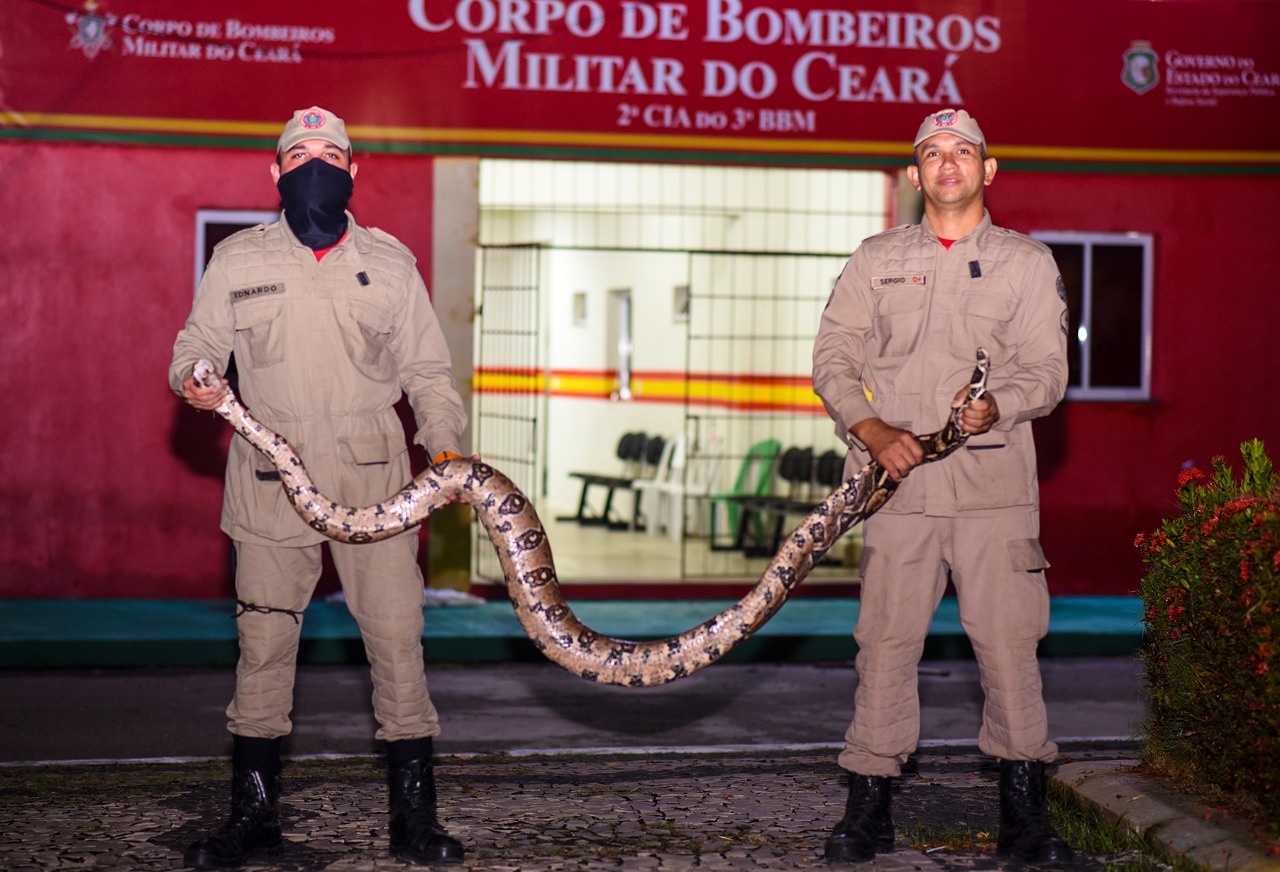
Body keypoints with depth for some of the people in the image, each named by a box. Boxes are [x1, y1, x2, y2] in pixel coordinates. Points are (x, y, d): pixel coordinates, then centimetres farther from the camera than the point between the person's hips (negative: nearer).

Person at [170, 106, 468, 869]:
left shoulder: (389, 260, 9)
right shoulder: (237, 260, 8)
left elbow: (427, 369, 12)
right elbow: (200, 341, 14)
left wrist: (445, 443, -3)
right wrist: (191, 379, -9)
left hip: (374, 475, 0)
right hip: (273, 481, 0)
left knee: (397, 639, -3)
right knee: (264, 641, 4)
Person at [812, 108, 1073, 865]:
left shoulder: (1027, 261, 12)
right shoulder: (876, 259, 14)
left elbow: (1048, 368, 5)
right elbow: (833, 358, 9)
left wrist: (999, 406, -16)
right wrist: (873, 432, -7)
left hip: (995, 482, 0)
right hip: (898, 479, 1)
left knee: (1010, 639, -3)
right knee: (886, 639, -1)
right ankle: (870, 809, 8)